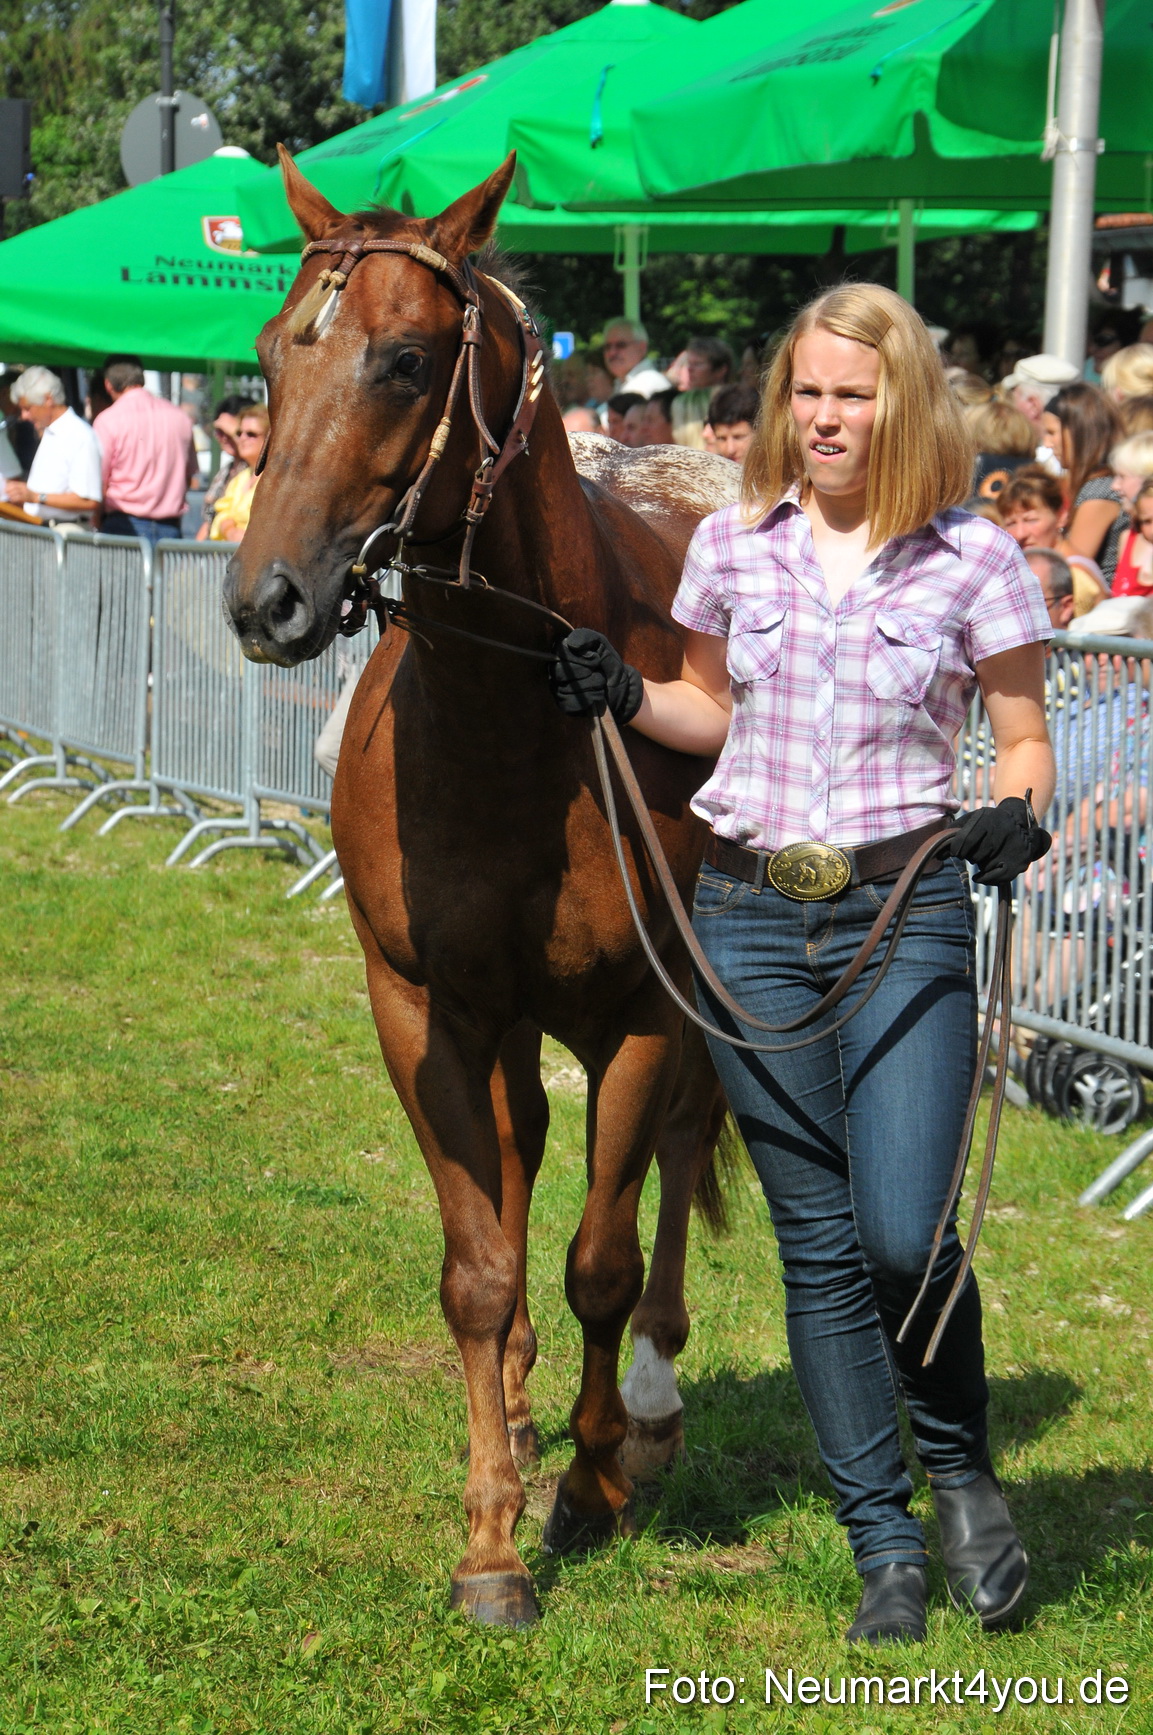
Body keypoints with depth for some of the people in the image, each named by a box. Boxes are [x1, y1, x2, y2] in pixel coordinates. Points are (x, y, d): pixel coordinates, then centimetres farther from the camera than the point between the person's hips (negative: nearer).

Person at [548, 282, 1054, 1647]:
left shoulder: (975, 562, -3)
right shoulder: (733, 546, 6)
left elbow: (1024, 738, 3)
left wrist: (1019, 811, -17)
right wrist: (625, 702, 1)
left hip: (905, 912, -3)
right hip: (750, 919, 3)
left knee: (903, 1238, -13)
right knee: (818, 1247, 5)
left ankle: (961, 1467, 17)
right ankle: (885, 1549, 15)